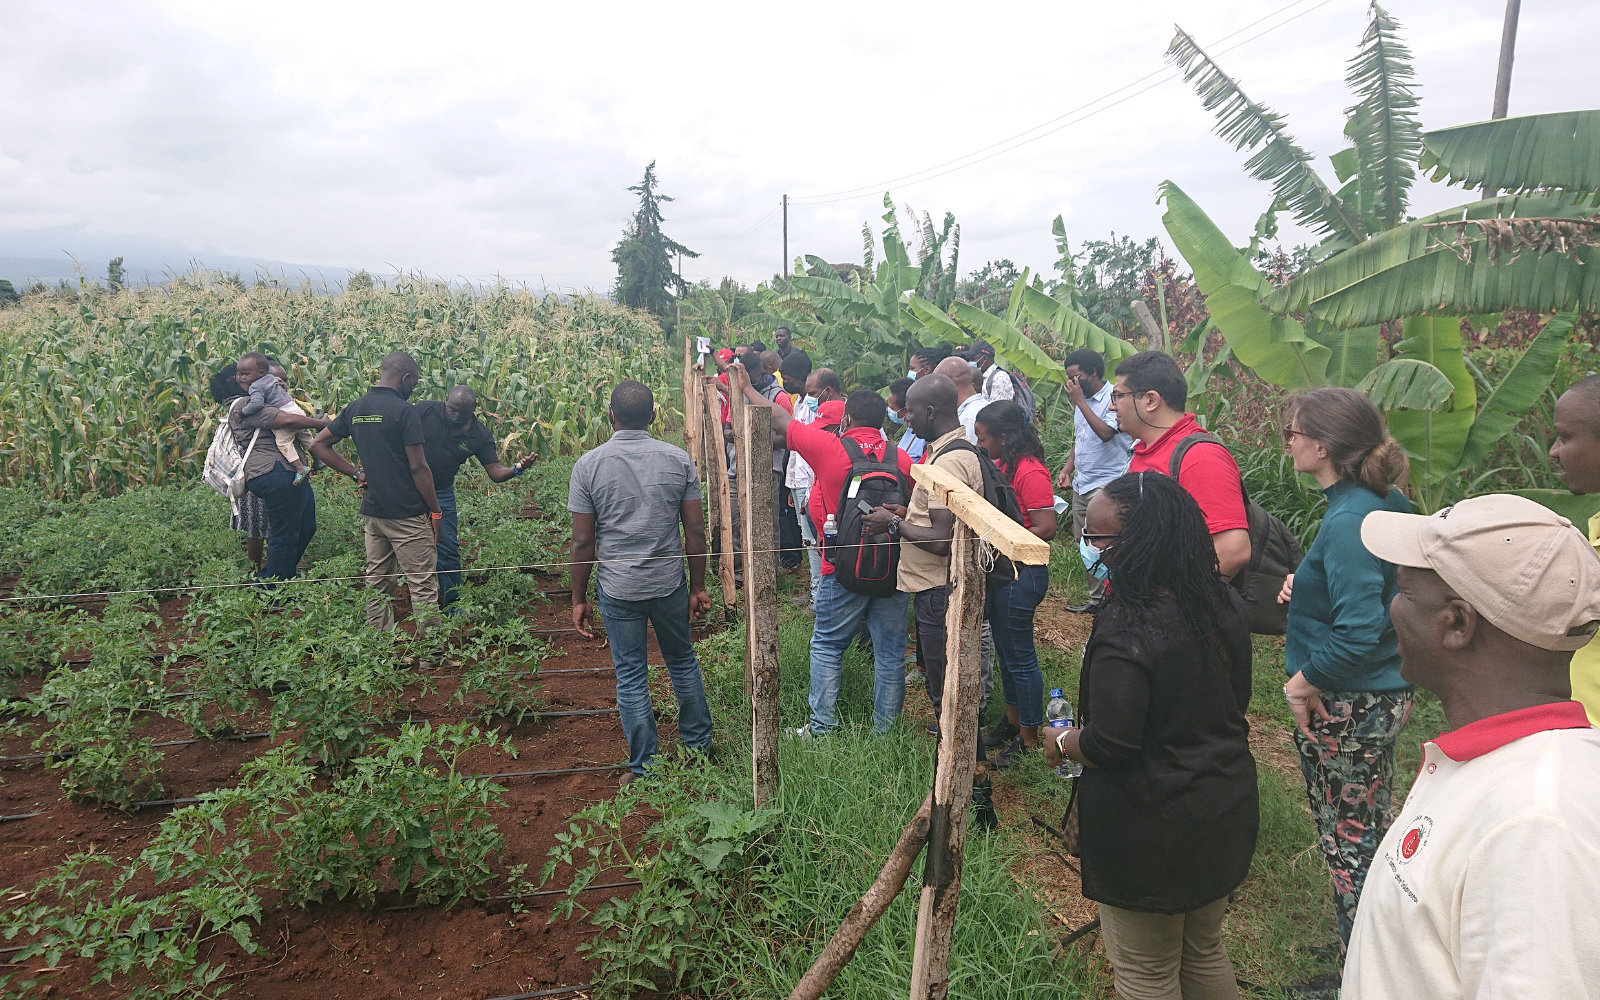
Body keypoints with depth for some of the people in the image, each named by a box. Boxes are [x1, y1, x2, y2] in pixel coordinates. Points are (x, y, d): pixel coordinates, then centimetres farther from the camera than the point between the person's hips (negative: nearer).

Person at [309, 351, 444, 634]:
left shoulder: (355, 409, 7)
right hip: (408, 514, -7)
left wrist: (356, 473, 11)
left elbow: (318, 445, 15)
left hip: (372, 512, 7)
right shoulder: (403, 410, -14)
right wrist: (436, 511, -7)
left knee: (377, 585, 13)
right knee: (423, 586, 1)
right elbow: (418, 467, -15)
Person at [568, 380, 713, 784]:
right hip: (670, 583, 2)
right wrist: (698, 587, 8)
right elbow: (695, 531, -3)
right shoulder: (678, 459, -5)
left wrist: (579, 599, 3)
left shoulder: (589, 464, -9)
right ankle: (700, 744, 36)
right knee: (683, 662, 22)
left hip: (617, 589, -2)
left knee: (630, 676, 11)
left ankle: (643, 768, 22)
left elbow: (583, 542, -7)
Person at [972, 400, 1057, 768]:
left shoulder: (1030, 472, -20)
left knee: (1020, 656, 2)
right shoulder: (1001, 466, 8)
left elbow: (1046, 529, -23)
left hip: (1022, 574, -9)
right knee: (1005, 650, 20)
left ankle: (1029, 737, 16)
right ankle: (1012, 721, 35)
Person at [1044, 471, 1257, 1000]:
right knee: (1205, 955, 26)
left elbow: (1108, 746, -24)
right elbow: (1236, 698, 9)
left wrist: (1062, 742, -4)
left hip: (1150, 828, -8)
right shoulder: (1224, 604, -4)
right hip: (1226, 811, 8)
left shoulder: (1127, 631, -29)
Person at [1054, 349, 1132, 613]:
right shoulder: (1082, 401, 16)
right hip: (1081, 484, 9)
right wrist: (1067, 470, 11)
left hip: (1107, 484, -9)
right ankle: (1095, 599, 22)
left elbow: (1105, 432, -27)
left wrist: (1080, 401, -20)